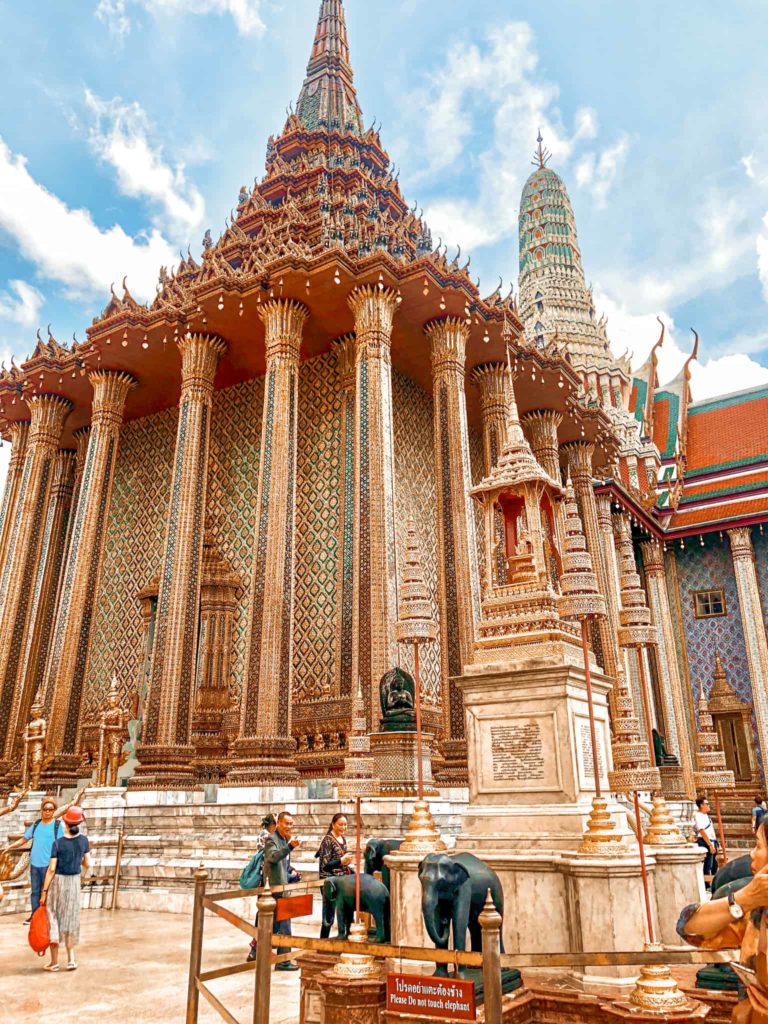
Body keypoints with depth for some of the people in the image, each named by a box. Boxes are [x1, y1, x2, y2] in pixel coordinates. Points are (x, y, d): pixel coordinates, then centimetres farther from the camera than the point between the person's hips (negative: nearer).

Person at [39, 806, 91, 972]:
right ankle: (71, 958, 11)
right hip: (74, 883, 3)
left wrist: (44, 892, -8)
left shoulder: (58, 843, -14)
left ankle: (54, 961, 12)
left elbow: (51, 869, -14)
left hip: (57, 882, -3)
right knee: (70, 919, 15)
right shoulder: (83, 840, -5)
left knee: (53, 918, 9)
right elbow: (87, 864, 1)